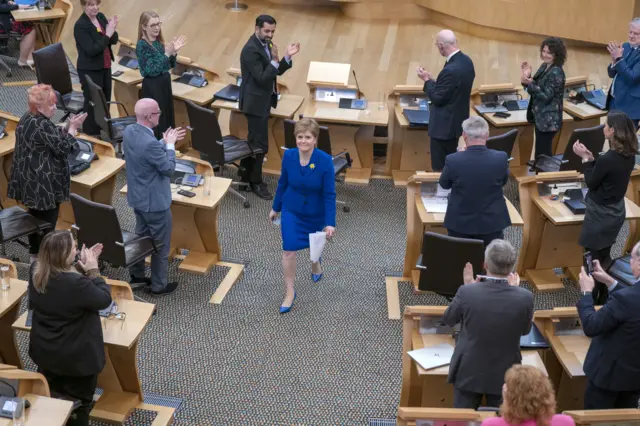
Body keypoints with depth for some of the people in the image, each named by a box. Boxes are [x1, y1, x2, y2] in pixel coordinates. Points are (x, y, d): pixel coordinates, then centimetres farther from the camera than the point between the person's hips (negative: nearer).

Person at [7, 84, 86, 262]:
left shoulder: (27, 118, 7)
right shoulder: (42, 125, -24)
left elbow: (52, 137, 15)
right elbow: (63, 148, -19)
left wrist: (66, 127, 3)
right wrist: (73, 129, -10)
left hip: (30, 180, 10)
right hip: (44, 183, -10)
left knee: (35, 217, 21)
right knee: (47, 221, 3)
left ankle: (35, 253, 34)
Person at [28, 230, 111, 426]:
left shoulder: (35, 271, -11)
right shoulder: (76, 283, -35)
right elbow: (105, 299, -18)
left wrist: (82, 267, 0)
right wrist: (93, 270, -12)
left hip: (43, 350, 7)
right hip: (75, 356, -7)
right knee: (79, 404, 17)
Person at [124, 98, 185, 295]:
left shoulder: (129, 131, -5)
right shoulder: (150, 143, -33)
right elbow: (169, 168, -20)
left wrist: (165, 142, 7)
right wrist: (170, 145, -9)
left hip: (137, 197, 9)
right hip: (155, 201, -9)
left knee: (141, 235, 26)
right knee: (161, 244, 9)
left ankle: (136, 274, 40)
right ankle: (159, 285, 22)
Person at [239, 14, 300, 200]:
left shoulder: (266, 44, 7)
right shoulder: (251, 49, -22)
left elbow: (277, 71, 8)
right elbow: (262, 78, -25)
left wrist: (287, 57, -8)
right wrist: (275, 60, -31)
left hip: (263, 101, 10)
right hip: (256, 102, -10)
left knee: (254, 140, 19)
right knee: (260, 144, -3)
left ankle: (246, 174, 32)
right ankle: (256, 182, 10)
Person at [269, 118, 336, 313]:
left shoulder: (325, 161, -26)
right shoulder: (288, 156, -17)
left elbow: (329, 194, -21)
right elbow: (283, 183, -1)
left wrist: (330, 222, -23)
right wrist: (275, 208, 8)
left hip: (315, 212, -1)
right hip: (291, 210, 1)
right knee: (288, 250, -7)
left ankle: (315, 265, 60)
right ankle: (290, 291, 9)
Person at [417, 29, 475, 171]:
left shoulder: (450, 70, -28)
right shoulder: (466, 61, 3)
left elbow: (437, 98, -20)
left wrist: (427, 80, -7)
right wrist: (432, 80, 10)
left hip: (444, 125, -10)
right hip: (457, 121, 10)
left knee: (440, 168, 2)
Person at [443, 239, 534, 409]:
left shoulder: (467, 292, -21)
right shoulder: (525, 297, -20)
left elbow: (448, 320, 0)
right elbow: (525, 330, 2)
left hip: (468, 372, 0)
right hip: (504, 375, 0)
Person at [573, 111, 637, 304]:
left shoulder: (607, 159, -30)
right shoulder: (629, 155, -3)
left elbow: (591, 183, -15)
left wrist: (585, 158, -8)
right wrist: (591, 158, 1)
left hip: (601, 215, -8)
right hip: (615, 212, 8)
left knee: (598, 260, 6)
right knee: (604, 257, 21)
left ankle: (597, 302, 18)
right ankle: (605, 299, 33)